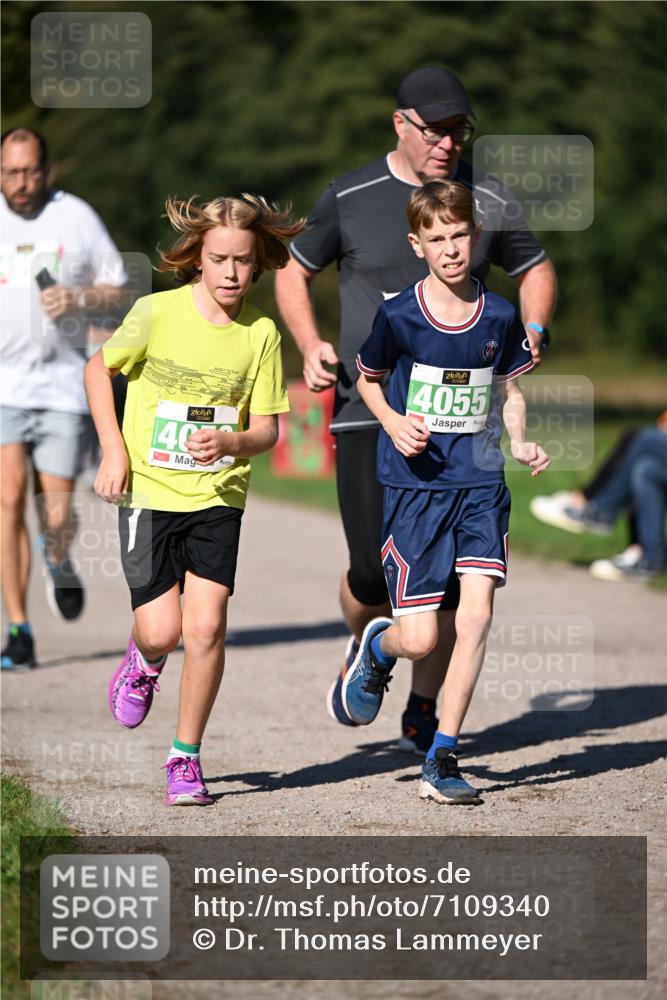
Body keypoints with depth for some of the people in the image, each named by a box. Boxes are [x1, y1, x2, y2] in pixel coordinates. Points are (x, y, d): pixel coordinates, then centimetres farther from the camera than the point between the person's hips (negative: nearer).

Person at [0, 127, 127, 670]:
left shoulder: (77, 217, 3)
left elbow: (117, 289, 8)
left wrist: (78, 299, -11)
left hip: (63, 382, 0)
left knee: (56, 511, 0)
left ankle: (60, 564, 37)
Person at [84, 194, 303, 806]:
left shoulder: (261, 334, -4)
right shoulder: (157, 313, -9)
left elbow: (267, 430, -1)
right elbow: (99, 369, 6)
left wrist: (230, 442, -23)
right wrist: (113, 450, -2)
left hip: (218, 497, 1)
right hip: (149, 492, -1)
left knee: (206, 627, -11)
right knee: (162, 630, -8)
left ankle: (186, 756, 6)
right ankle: (145, 662, 32)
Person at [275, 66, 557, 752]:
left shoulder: (488, 203, 4)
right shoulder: (349, 199, 0)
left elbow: (535, 269, 18)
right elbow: (294, 272, 13)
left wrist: (533, 332, -1)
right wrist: (310, 346, -3)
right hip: (367, 411, -1)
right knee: (375, 573, -8)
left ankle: (423, 710, 15)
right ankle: (363, 650, 27)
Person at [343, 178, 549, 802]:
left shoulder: (498, 317, 2)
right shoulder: (398, 317, -7)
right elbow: (366, 379, 10)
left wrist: (521, 443, -2)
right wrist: (394, 423, -9)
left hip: (480, 481, 2)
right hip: (414, 486, -2)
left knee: (477, 612, -13)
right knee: (419, 639, -7)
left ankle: (442, 760, -3)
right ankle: (375, 651, 33)